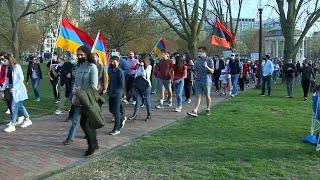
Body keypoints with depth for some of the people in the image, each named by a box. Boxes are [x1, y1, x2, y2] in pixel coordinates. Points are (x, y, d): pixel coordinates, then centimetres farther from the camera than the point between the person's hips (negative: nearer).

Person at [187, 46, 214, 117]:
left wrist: (207, 67, -25)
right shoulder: (198, 61, 12)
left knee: (207, 96, 8)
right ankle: (195, 111, -8)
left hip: (206, 81, -4)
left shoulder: (209, 60, -4)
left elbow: (212, 71, -8)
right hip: (198, 81, 4)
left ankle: (208, 109, 24)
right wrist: (196, 75, 5)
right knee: (198, 96, -1)